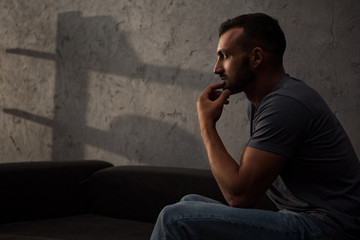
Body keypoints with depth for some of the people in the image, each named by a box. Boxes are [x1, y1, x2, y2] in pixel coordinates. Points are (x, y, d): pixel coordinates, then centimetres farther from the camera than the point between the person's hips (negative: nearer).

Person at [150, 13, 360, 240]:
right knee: (190, 203, 17)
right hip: (303, 221, 10)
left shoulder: (286, 104, -18)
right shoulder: (262, 101, 14)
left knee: (176, 219, -18)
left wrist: (207, 125, -10)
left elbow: (239, 195, -19)